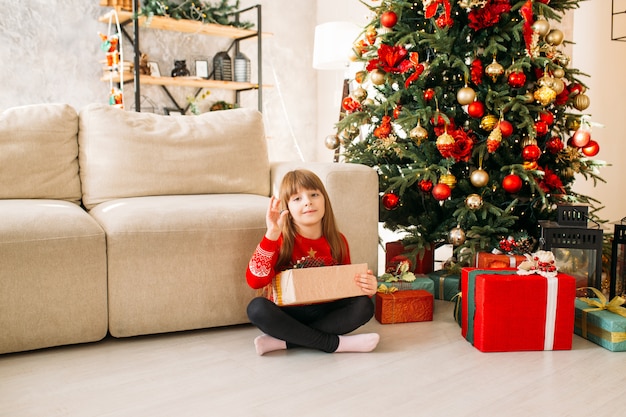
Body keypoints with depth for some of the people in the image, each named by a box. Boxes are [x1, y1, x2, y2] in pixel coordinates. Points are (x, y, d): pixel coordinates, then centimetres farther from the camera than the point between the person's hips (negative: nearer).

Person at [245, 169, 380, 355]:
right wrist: (271, 234, -31)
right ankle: (336, 343, -26)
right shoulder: (280, 240, -9)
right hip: (288, 315, -3)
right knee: (257, 308, -31)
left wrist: (366, 287, -11)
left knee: (364, 306, -22)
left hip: (325, 313, 3)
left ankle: (282, 341, -23)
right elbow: (255, 281, -23)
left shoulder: (338, 240, 0)